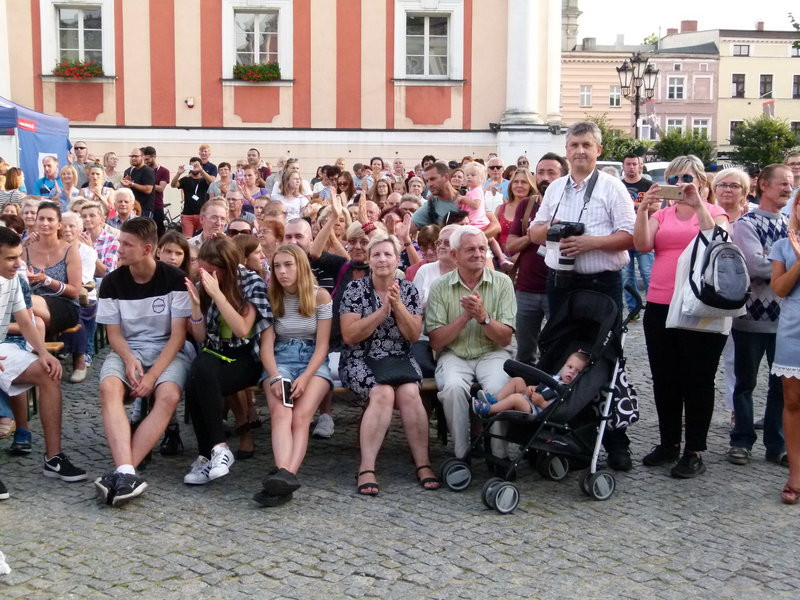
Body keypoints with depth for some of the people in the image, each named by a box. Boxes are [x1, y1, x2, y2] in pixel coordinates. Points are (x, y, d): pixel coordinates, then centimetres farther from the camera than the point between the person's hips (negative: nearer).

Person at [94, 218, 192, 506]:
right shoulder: (112, 282, 0)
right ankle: (126, 472, -44)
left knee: (169, 395, -34)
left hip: (168, 350, -2)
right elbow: (114, 333, 3)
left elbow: (178, 335, -9)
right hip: (127, 349, 2)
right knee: (109, 387, -32)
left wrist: (152, 375, -21)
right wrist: (129, 359, -19)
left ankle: (121, 471, -36)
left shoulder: (175, 279, -8)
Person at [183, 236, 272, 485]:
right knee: (201, 369, -34)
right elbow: (200, 338, 7)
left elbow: (242, 329, -17)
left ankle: (206, 454, -23)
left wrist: (217, 294, -22)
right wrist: (196, 304, -9)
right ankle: (218, 448, -29)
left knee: (197, 388, -32)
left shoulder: (252, 282, -6)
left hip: (246, 357, -4)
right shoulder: (204, 286, 6)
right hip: (215, 353, 4)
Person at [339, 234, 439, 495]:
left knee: (410, 393, -28)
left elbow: (414, 335, -1)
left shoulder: (409, 290, 6)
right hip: (361, 360, -2)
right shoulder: (355, 289, -2)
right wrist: (383, 310, -16)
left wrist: (398, 305, -15)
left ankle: (423, 463, -22)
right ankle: (367, 468, -33)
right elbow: (349, 336, -11)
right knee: (383, 394, -32)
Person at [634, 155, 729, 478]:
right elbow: (642, 245, -5)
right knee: (664, 379, 11)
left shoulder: (714, 212, 3)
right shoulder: (662, 214, 11)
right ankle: (668, 443, 24)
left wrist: (698, 204, -22)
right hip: (659, 306, 4)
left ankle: (695, 451, 9)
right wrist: (643, 208, -16)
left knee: (697, 379, 2)